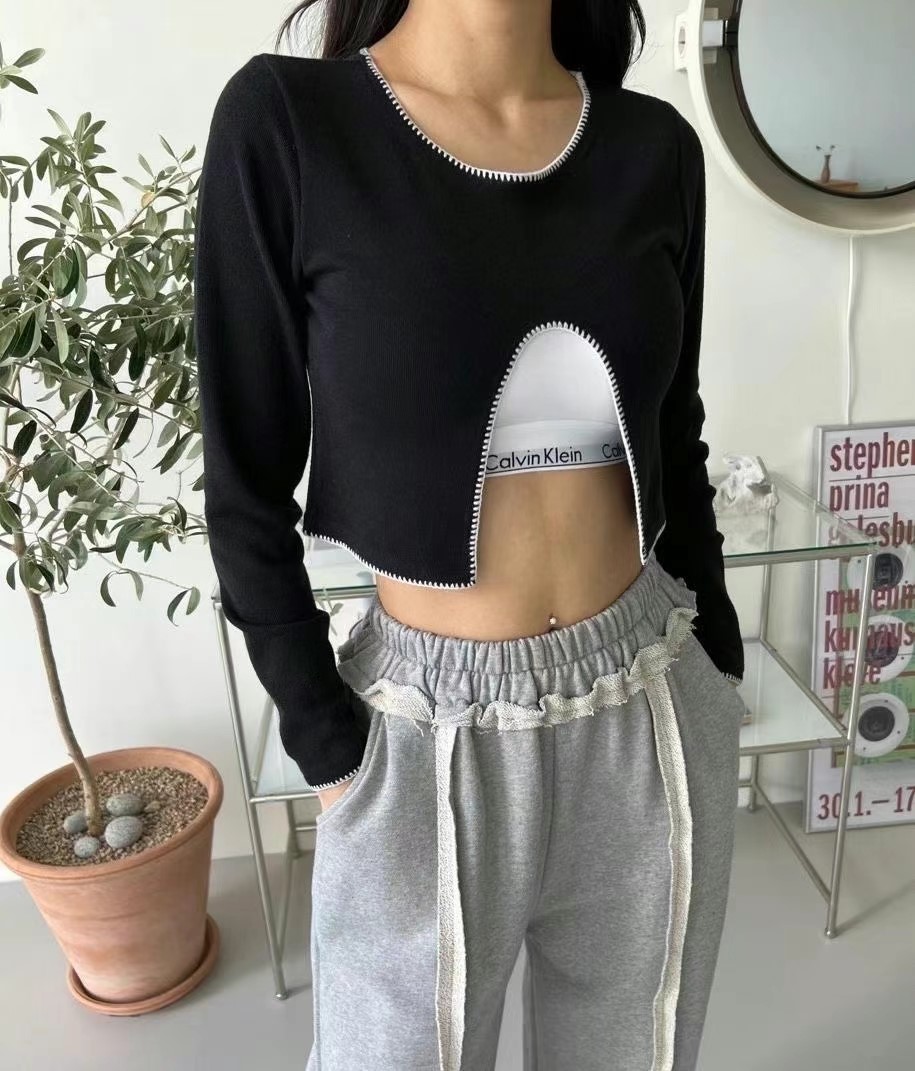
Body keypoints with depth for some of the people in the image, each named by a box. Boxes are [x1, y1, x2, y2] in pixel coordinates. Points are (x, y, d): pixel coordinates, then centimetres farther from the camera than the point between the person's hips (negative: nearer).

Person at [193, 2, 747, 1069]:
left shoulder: (657, 148, 1)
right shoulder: (284, 121, -10)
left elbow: (675, 450, 8)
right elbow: (245, 490, -8)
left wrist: (720, 675, 12)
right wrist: (331, 756, -7)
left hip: (655, 717, 4)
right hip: (432, 738, -3)